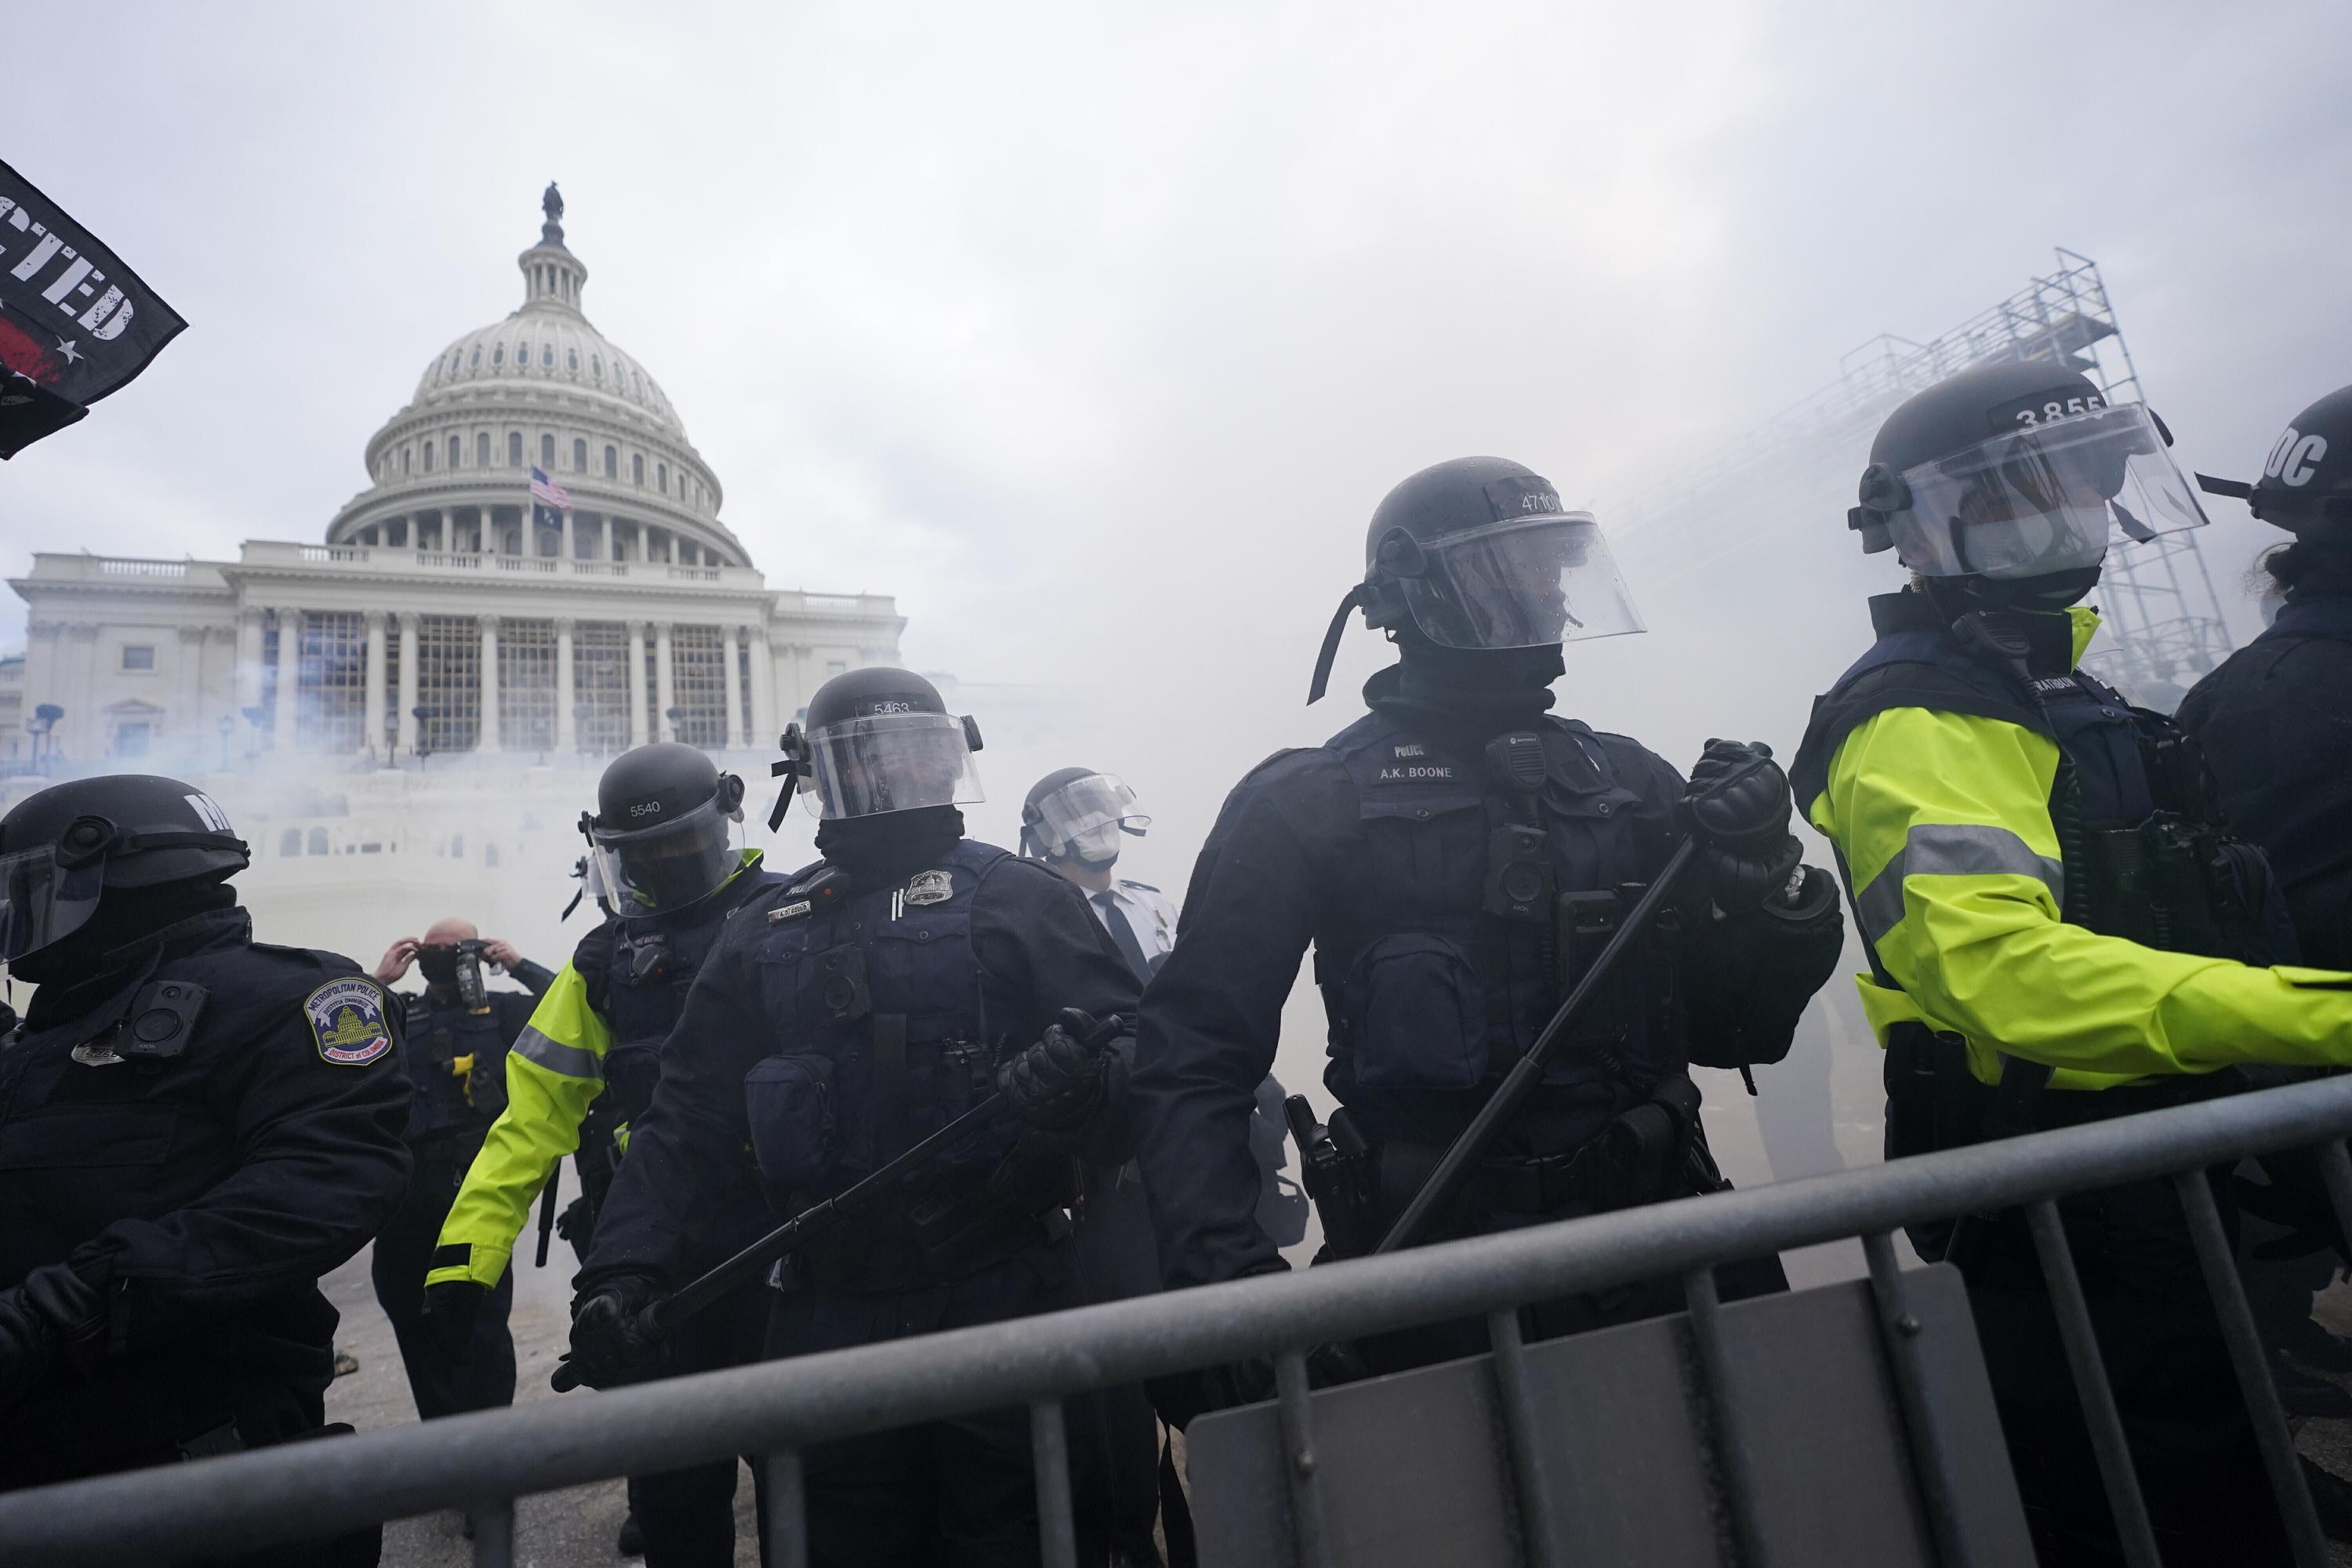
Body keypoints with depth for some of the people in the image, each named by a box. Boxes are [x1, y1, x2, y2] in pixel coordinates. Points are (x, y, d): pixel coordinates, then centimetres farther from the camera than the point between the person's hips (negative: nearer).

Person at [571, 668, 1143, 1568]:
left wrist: (1087, 1081, -30)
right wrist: (623, 1271, -2)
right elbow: (688, 1127, 11)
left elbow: (1128, 1043, -7)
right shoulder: (764, 937, 11)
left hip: (1003, 1301, -3)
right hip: (829, 1317, 3)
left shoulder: (1017, 898, 1)